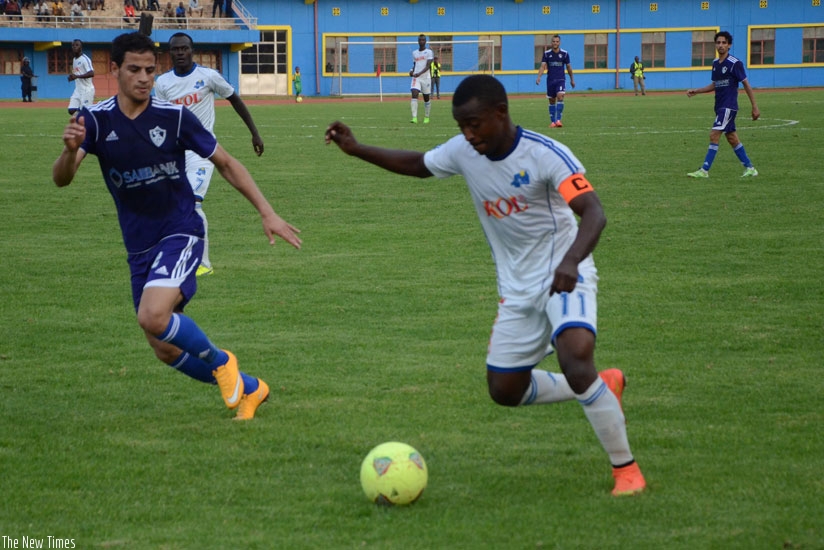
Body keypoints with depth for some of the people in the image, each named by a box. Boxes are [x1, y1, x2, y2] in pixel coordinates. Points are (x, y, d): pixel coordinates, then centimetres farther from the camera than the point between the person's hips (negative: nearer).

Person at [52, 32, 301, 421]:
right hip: (139, 247, 4)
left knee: (152, 316, -29)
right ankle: (248, 388, 30)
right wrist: (70, 150, -41)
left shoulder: (175, 117, -9)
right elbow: (61, 179, -18)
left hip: (180, 233, -4)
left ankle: (219, 361, -1)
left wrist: (267, 213, -4)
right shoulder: (95, 120, -7)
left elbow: (226, 164, 2)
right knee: (166, 351, 9)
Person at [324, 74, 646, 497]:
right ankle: (604, 386, 27)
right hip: (518, 288, 7)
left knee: (576, 361, -30)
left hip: (564, 277, -7)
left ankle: (626, 468, -14)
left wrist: (570, 261, -49)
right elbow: (417, 165, 16)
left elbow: (593, 213, -31)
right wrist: (356, 149, 6)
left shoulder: (546, 155, -23)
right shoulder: (462, 152, -5)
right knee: (504, 390, 7)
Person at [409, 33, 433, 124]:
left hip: (425, 77, -3)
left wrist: (419, 73, -26)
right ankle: (414, 117, -22)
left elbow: (428, 66, -12)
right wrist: (412, 71, 1)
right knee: (414, 95, -16)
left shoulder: (429, 52, -3)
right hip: (416, 77, 3)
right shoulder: (414, 53, 13)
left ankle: (426, 117, 23)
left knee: (426, 98, 7)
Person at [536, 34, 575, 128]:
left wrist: (572, 79, 17)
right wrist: (539, 77, -22)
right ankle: (552, 121, 16)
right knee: (552, 101, 7)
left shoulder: (565, 53, 1)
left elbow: (568, 67, 11)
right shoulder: (546, 53, 1)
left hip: (561, 80, -2)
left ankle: (558, 120, -21)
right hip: (550, 80, 2)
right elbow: (543, 66, -5)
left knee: (560, 97, -21)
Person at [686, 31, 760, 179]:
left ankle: (704, 170, -13)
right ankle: (749, 168, 19)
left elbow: (746, 84, -8)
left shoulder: (735, 63, -11)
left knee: (714, 134, -14)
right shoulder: (715, 63, 11)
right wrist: (695, 91, 13)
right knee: (732, 138, 11)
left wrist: (754, 107, -8)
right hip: (720, 106, 8)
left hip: (729, 106, -8)